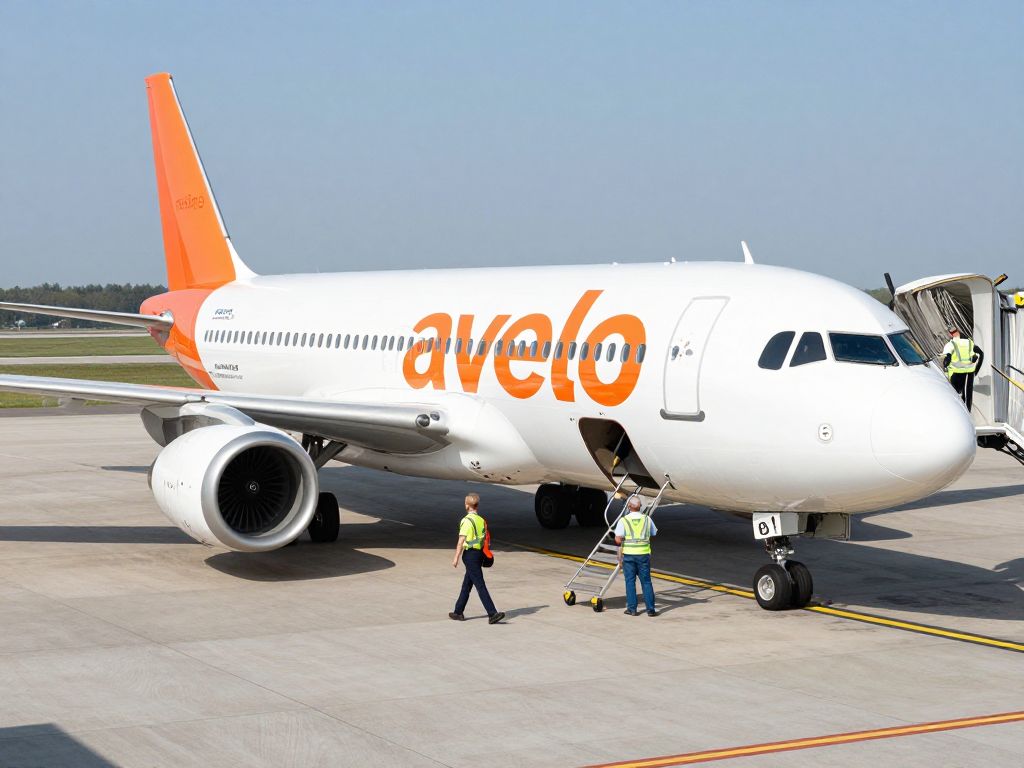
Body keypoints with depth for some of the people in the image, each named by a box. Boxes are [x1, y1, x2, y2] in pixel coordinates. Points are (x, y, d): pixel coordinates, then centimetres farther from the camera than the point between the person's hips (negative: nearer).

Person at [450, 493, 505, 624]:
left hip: (470, 554, -7)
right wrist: (483, 554, 21)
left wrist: (456, 558, -14)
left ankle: (493, 613, -11)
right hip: (479, 553, 7)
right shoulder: (482, 520, 9)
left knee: (480, 586, -9)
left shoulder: (466, 521, -13)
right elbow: (485, 538, 12)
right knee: (466, 585, 17)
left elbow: (461, 541, -16)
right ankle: (458, 612, 22)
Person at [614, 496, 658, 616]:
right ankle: (650, 609, 6)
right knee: (646, 582, 7)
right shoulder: (647, 519, -1)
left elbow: (618, 540, -12)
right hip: (644, 554, 1)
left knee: (630, 581, 7)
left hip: (628, 554, -1)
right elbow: (654, 533, 12)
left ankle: (632, 609, 8)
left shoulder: (623, 520, -8)